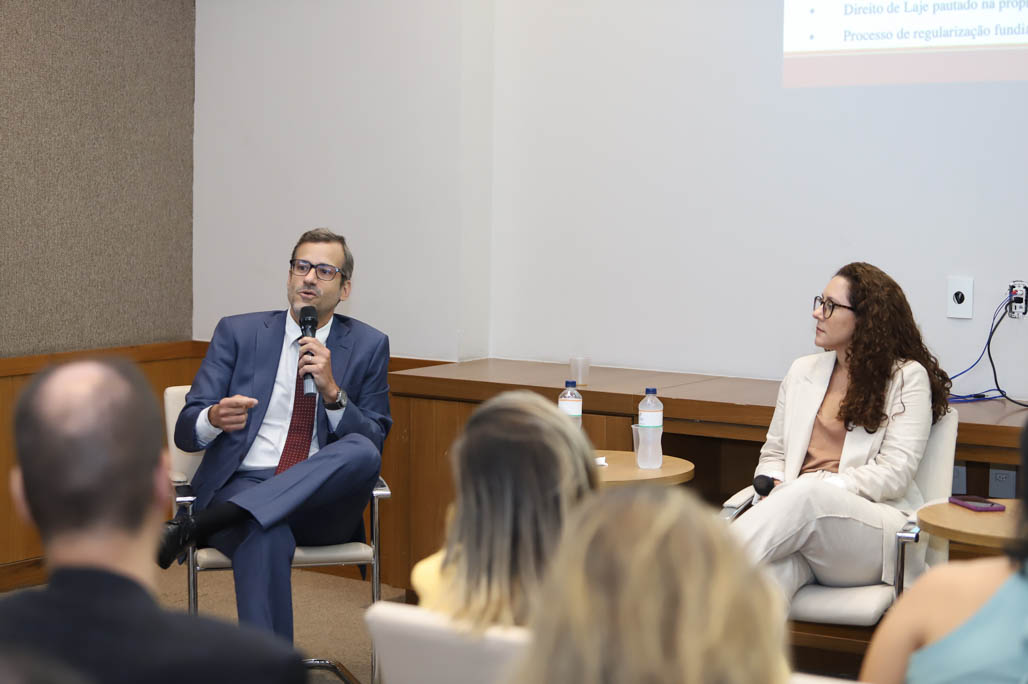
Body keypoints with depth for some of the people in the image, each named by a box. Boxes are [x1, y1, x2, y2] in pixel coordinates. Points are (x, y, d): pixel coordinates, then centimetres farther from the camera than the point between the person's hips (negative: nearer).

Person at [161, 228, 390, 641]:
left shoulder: (367, 346, 11)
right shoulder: (237, 334, 9)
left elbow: (372, 447, 4)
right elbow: (185, 431, 4)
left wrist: (331, 390, -13)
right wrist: (215, 418, -21)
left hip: (320, 502, 2)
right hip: (240, 485, -1)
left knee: (362, 452, -33)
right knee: (266, 536, -38)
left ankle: (201, 525, -34)